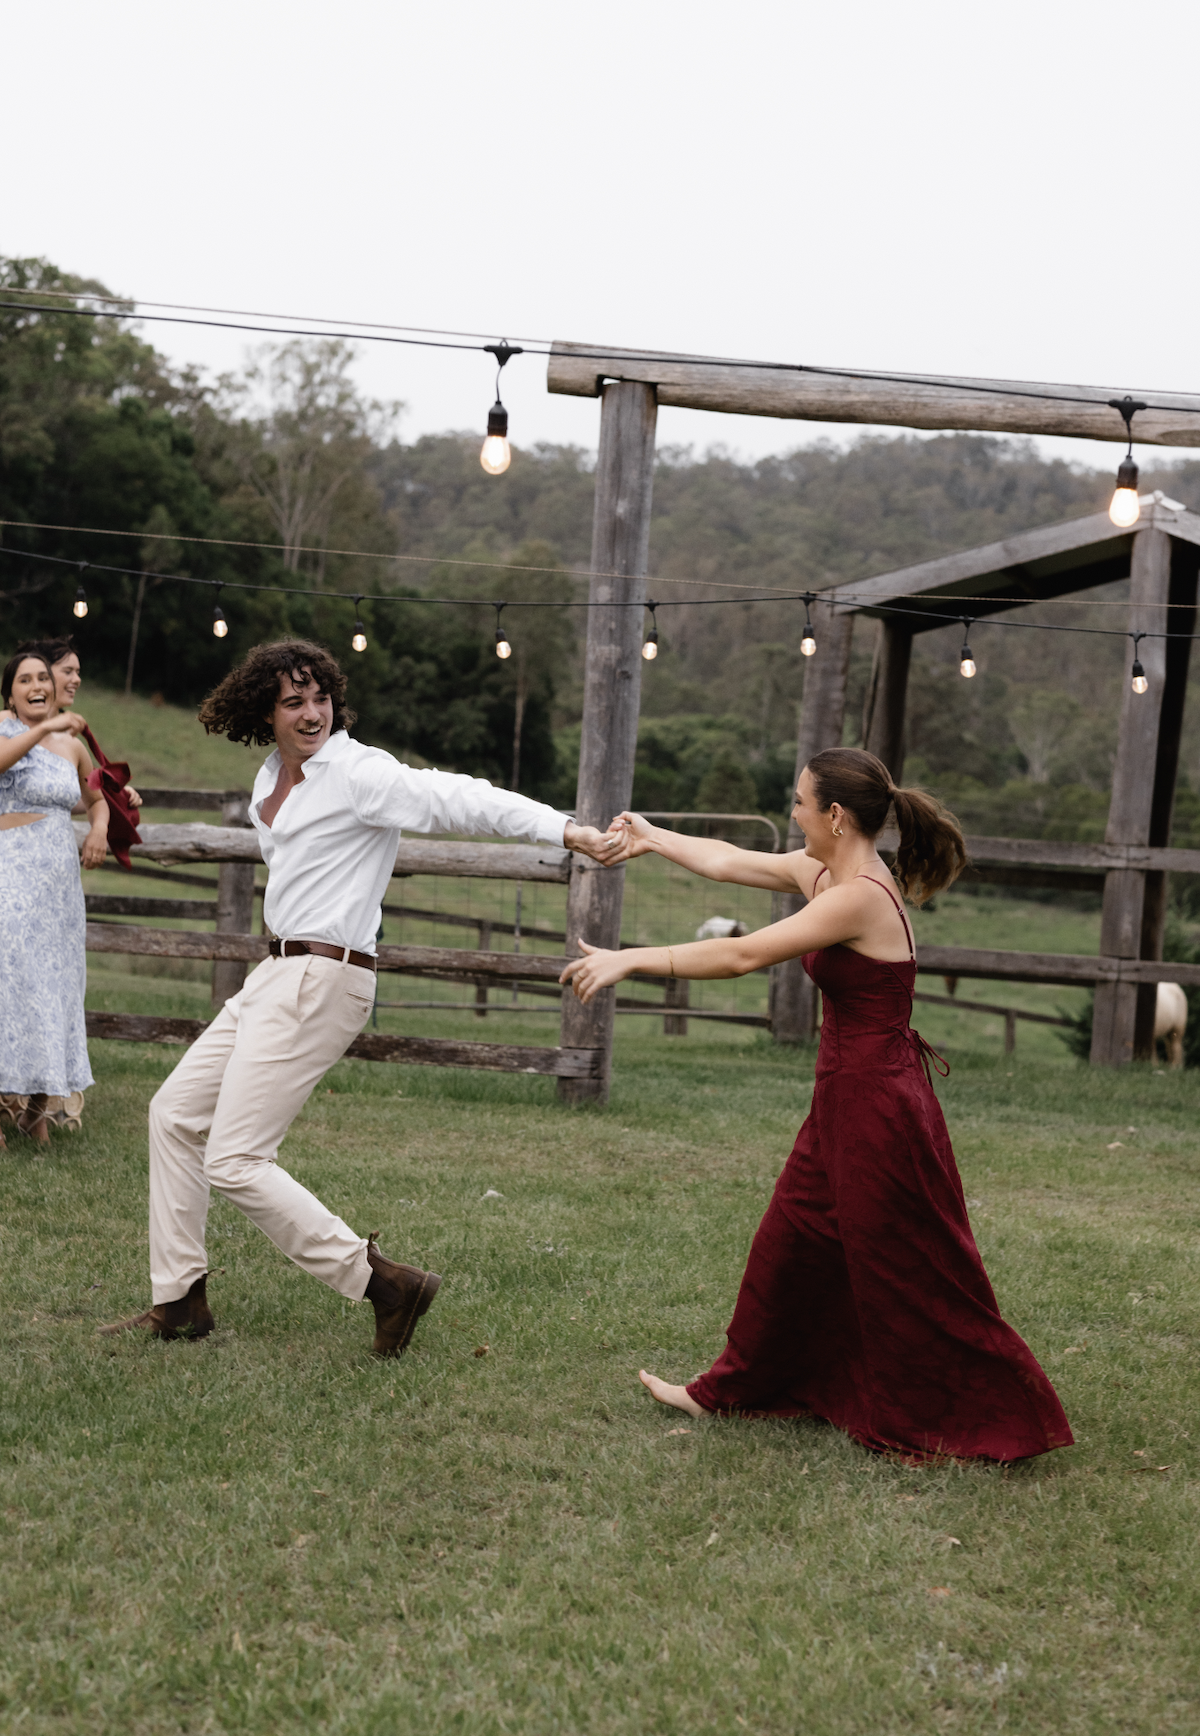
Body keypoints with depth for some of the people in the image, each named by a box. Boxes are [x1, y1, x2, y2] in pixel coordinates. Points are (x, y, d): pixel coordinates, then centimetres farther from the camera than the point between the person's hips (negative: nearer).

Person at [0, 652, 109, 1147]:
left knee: (54, 983, 8)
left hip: (59, 882, 6)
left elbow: (97, 798, 27)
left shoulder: (72, 745, 12)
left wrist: (99, 830, 7)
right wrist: (45, 728, -33)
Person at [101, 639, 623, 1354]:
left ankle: (385, 1281, -8)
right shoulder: (272, 780, 12)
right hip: (278, 973, 9)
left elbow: (462, 798, -25)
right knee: (176, 1113, 14)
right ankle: (179, 1302, 23)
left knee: (234, 1161, -12)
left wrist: (567, 829, -35)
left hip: (324, 980, -9)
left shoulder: (358, 773, -15)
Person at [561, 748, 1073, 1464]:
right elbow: (731, 861, 19)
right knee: (792, 1245, 20)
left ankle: (1000, 1423, 15)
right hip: (846, 1098, 10)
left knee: (906, 1278, 2)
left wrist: (629, 960, -19)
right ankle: (733, 1391, 35)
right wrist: (653, 838, 24)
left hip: (877, 1107, -10)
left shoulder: (861, 896, -23)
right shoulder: (823, 872, 4)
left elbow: (742, 955, -24)